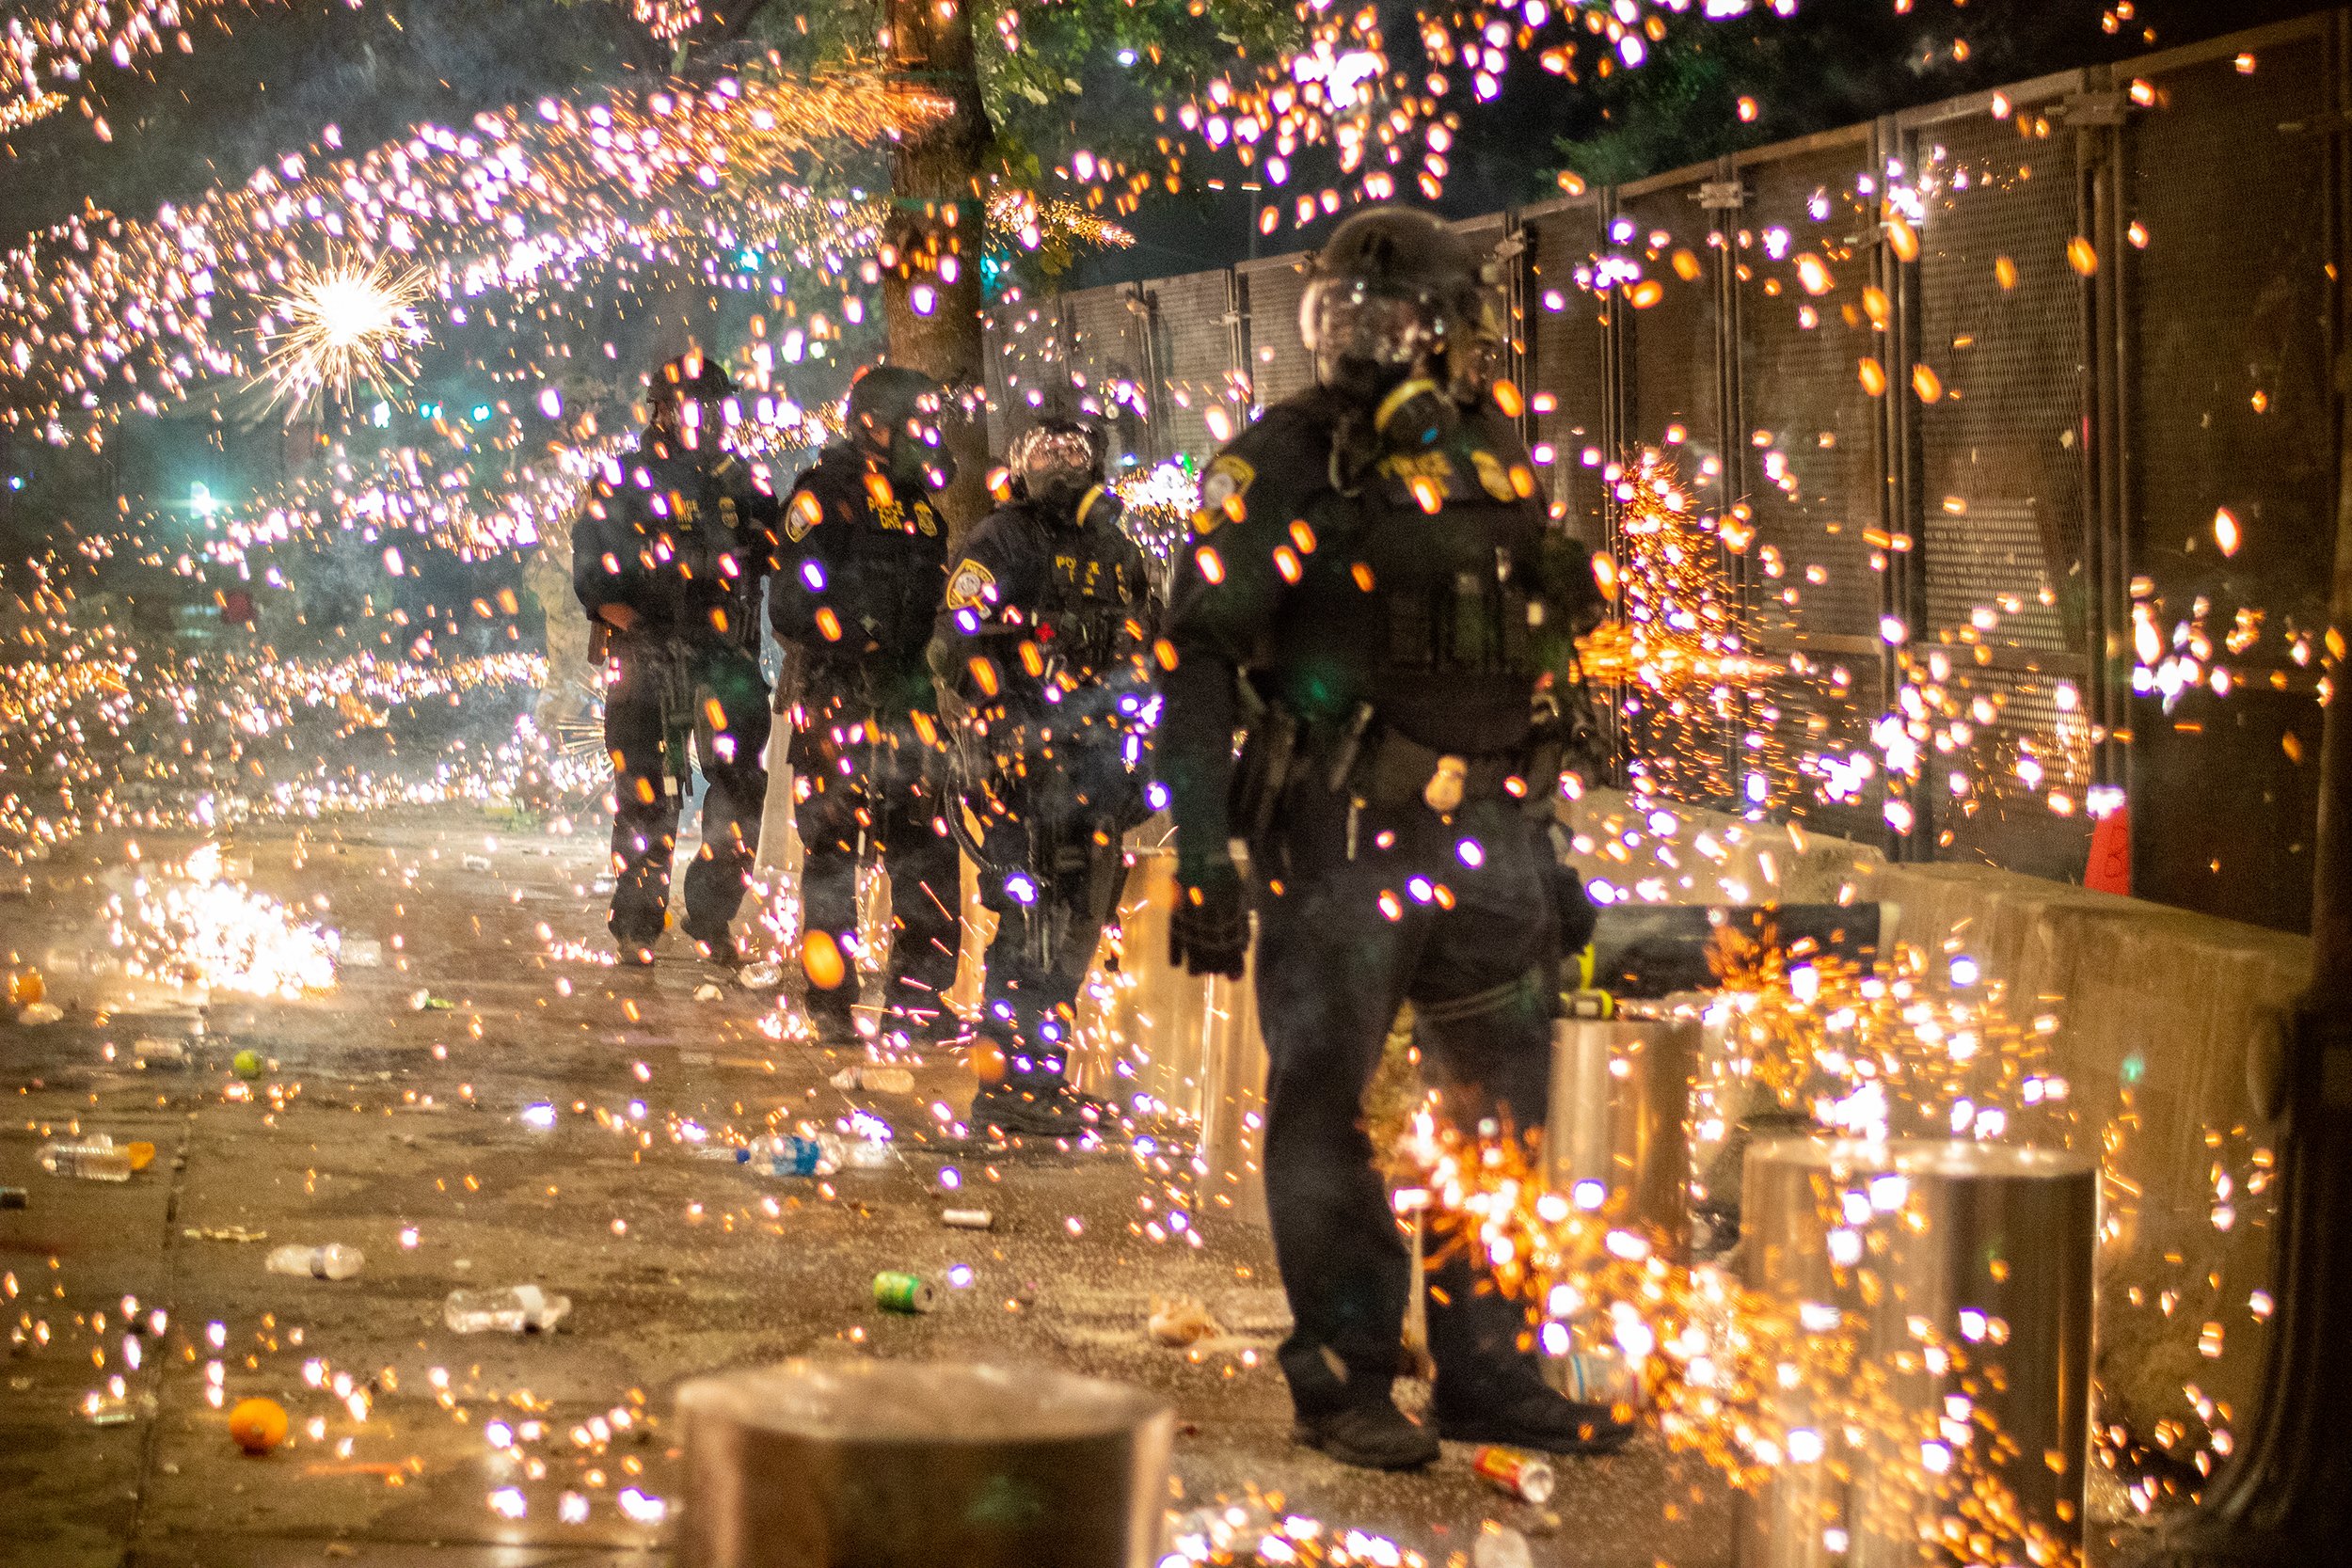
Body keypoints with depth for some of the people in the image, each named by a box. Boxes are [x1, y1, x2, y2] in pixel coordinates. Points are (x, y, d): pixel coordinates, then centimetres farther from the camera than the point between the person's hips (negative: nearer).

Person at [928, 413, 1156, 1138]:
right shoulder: (998, 543, -4)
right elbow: (956, 645, -13)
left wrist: (1134, 747, 18)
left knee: (1078, 921, 10)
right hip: (1024, 762, -7)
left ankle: (1043, 1071, 20)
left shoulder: (1119, 555, 17)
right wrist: (1004, 727, -21)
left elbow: (1140, 659, 26)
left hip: (1094, 766, 7)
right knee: (1032, 916, -12)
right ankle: (1008, 1084, -9)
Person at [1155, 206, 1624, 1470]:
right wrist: (1204, 856, -18)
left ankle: (1490, 1370, 21)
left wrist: (1539, 840, 17)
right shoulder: (1280, 467, -7)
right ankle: (1343, 1380, 9)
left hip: (1481, 836, 6)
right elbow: (1199, 664, -11)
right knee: (1326, 1104, 0)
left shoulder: (1491, 461, 10)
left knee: (1502, 1110, 10)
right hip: (1339, 836, -6)